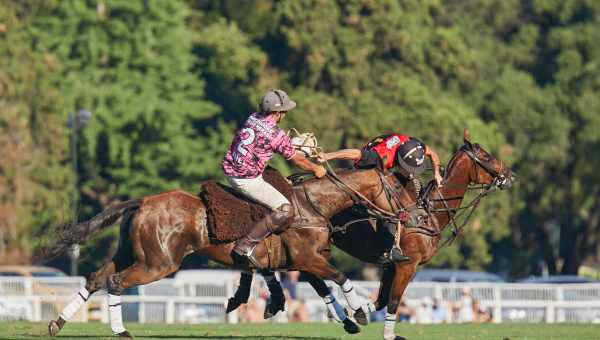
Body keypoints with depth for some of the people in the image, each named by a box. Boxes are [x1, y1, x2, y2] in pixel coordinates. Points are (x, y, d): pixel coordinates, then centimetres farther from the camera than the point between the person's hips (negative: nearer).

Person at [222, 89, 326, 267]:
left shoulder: (252, 119, 7)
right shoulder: (277, 135, -15)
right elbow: (297, 160, -1)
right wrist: (315, 169, 18)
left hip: (229, 170, 9)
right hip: (247, 180, -9)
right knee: (285, 211, -8)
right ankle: (245, 246, -14)